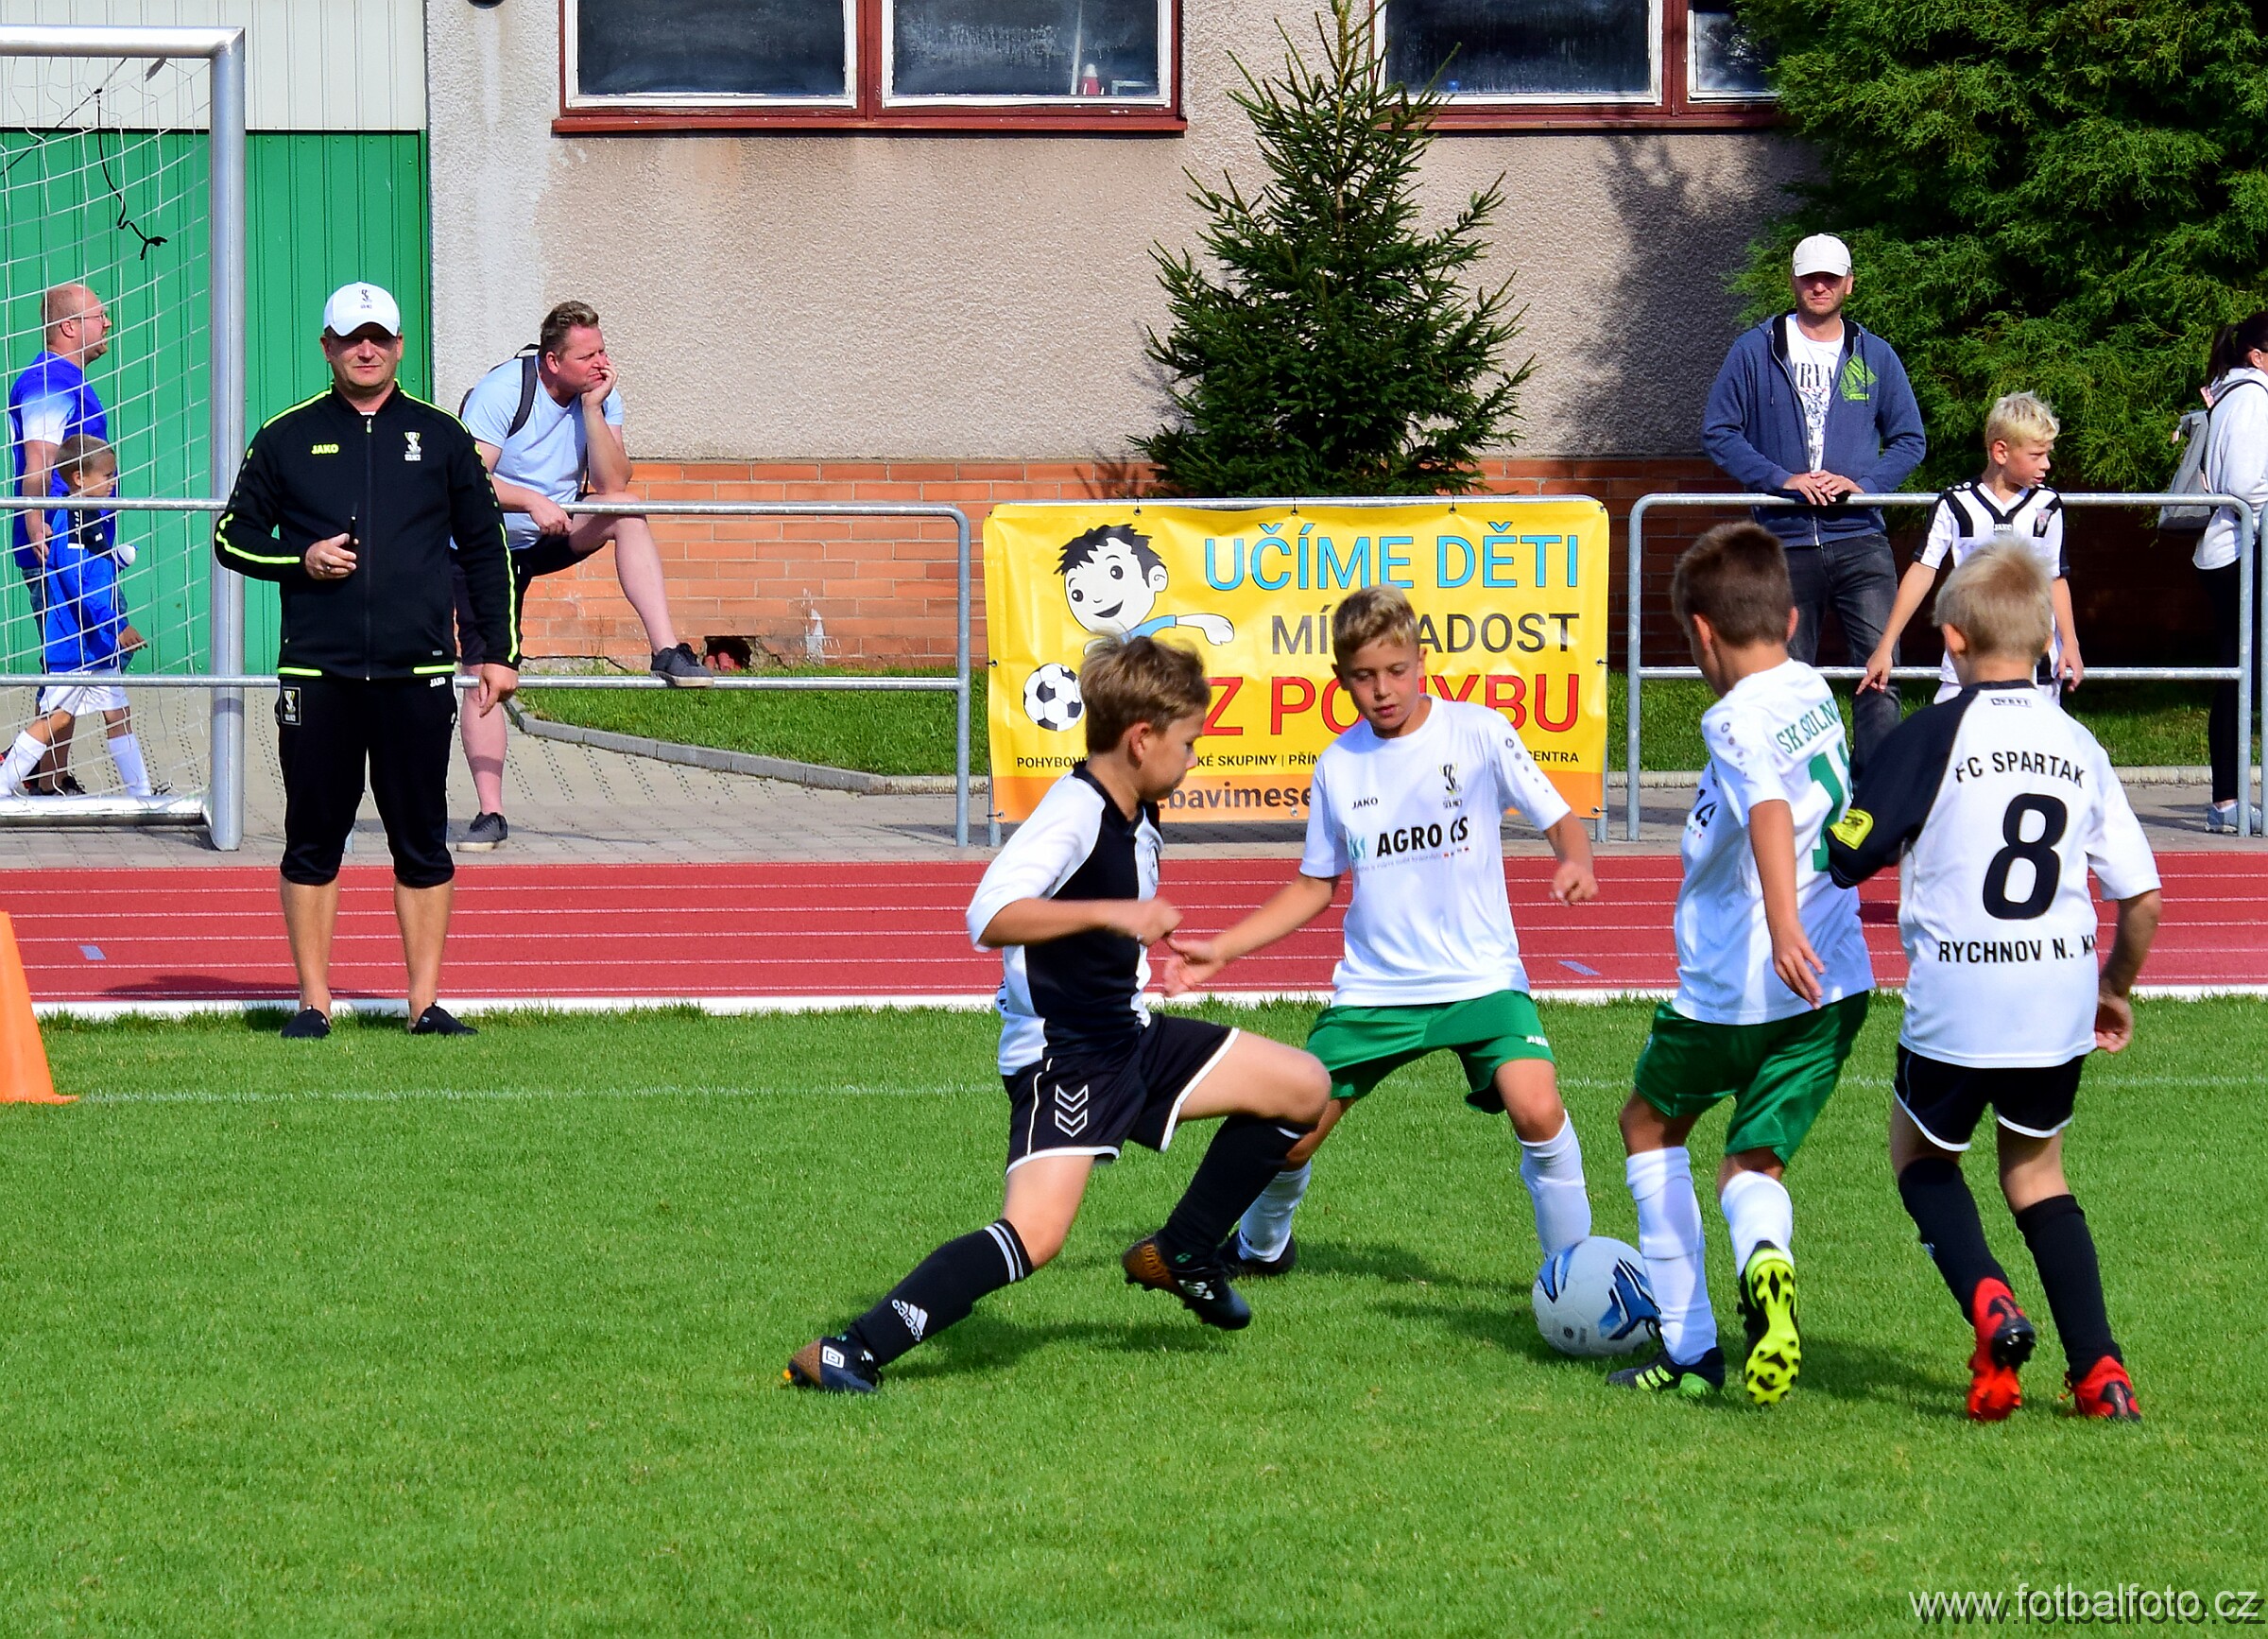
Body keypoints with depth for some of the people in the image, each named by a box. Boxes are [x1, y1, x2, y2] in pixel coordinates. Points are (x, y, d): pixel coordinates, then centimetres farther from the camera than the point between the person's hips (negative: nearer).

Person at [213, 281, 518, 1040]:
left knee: (422, 843, 1)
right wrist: (300, 560, -6)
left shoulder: (441, 437, 10)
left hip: (417, 672, 0)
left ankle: (425, 1001, 6)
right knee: (313, 839, 2)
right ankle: (313, 1001, 8)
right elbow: (233, 536, 13)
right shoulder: (287, 439, 8)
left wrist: (500, 652, 7)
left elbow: (485, 547, 13)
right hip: (316, 673, 0)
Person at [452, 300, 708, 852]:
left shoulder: (601, 397, -8)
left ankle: (667, 650, -30)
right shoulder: (502, 392, -20)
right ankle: (490, 814, -2)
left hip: (557, 534, 3)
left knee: (625, 509, -25)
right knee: (483, 676, -8)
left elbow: (611, 485, -18)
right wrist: (530, 500, -40)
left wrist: (592, 410, -25)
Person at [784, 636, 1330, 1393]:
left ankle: (1180, 1255, 21)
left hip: (1130, 1040, 10)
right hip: (1060, 1055, -10)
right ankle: (853, 1351, -24)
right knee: (1034, 1235, -26)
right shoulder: (1073, 815, -22)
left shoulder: (1136, 820, 7)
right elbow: (991, 918, -38)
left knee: (1303, 1086, 12)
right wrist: (1111, 913, -45)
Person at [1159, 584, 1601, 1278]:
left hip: (1480, 978, -3)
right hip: (1373, 986, 3)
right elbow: (1315, 886, 14)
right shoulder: (1338, 766, 4)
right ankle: (1259, 1247, 35)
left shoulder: (1477, 732, -6)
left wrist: (1576, 863, -27)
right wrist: (1221, 949, 7)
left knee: (1537, 1109, -25)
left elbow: (1559, 818, -3)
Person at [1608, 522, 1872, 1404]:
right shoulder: (1814, 693, 9)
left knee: (1651, 1122, 19)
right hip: (1835, 984, 6)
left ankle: (1689, 1347, 17)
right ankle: (1764, 1264, -26)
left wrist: (1781, 924, -49)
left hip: (1734, 990, -6)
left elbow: (1769, 809, -36)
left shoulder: (1737, 720, -16)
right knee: (1752, 1166, 11)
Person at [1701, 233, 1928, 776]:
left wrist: (1864, 483, -7)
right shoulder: (1756, 352, 4)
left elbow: (1910, 439, 12)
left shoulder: (1875, 356, 8)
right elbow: (1718, 432, 2)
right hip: (1784, 542, 0)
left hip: (1859, 538, 0)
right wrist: (1782, 479, -11)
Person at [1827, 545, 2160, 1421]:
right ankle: (2097, 1366, 9)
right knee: (2036, 1169, 23)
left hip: (1956, 999, -4)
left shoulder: (1933, 735, -7)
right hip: (2060, 1002, 4)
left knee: (1922, 1154, 20)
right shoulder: (2079, 747, 6)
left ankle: (1989, 1305, -7)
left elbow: (1843, 858, -8)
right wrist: (2117, 987, 25)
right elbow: (2143, 897, 7)